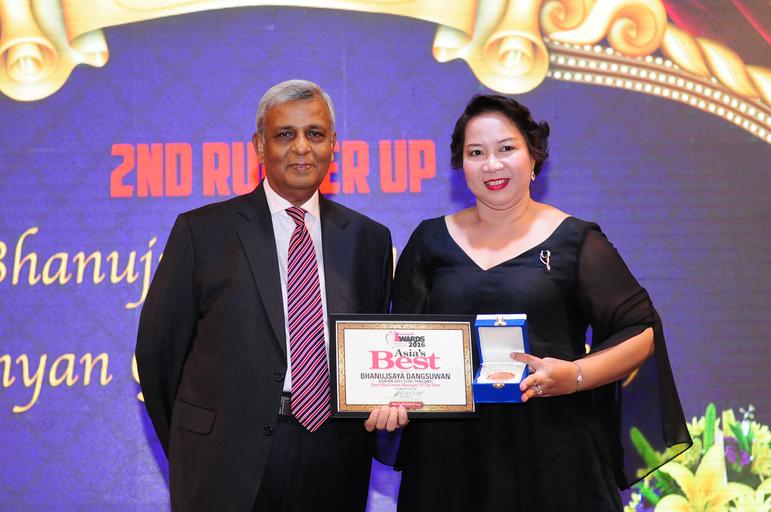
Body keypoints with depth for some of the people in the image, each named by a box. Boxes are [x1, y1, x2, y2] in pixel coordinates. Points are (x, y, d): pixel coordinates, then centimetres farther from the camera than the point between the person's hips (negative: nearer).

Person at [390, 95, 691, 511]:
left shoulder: (575, 242, 0)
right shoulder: (430, 241, 9)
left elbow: (641, 331, -1)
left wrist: (576, 375, -16)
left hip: (550, 451, -2)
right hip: (448, 452, 2)